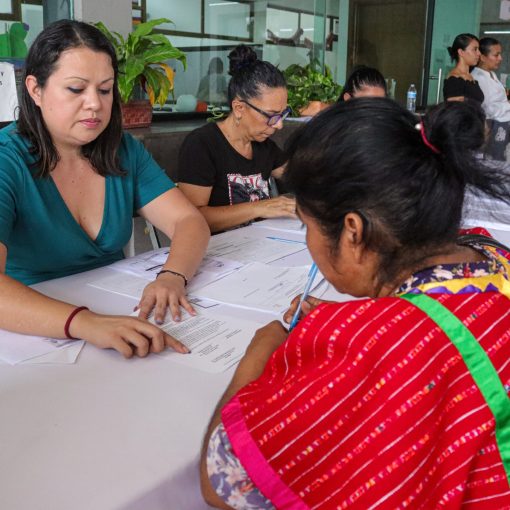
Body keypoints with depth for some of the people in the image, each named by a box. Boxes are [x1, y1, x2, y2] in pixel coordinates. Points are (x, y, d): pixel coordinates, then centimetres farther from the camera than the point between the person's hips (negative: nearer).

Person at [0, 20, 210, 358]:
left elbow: (189, 222, -3)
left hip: (120, 314, 4)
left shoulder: (125, 152, 2)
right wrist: (84, 323, -44)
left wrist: (173, 276, -25)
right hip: (40, 335, -3)